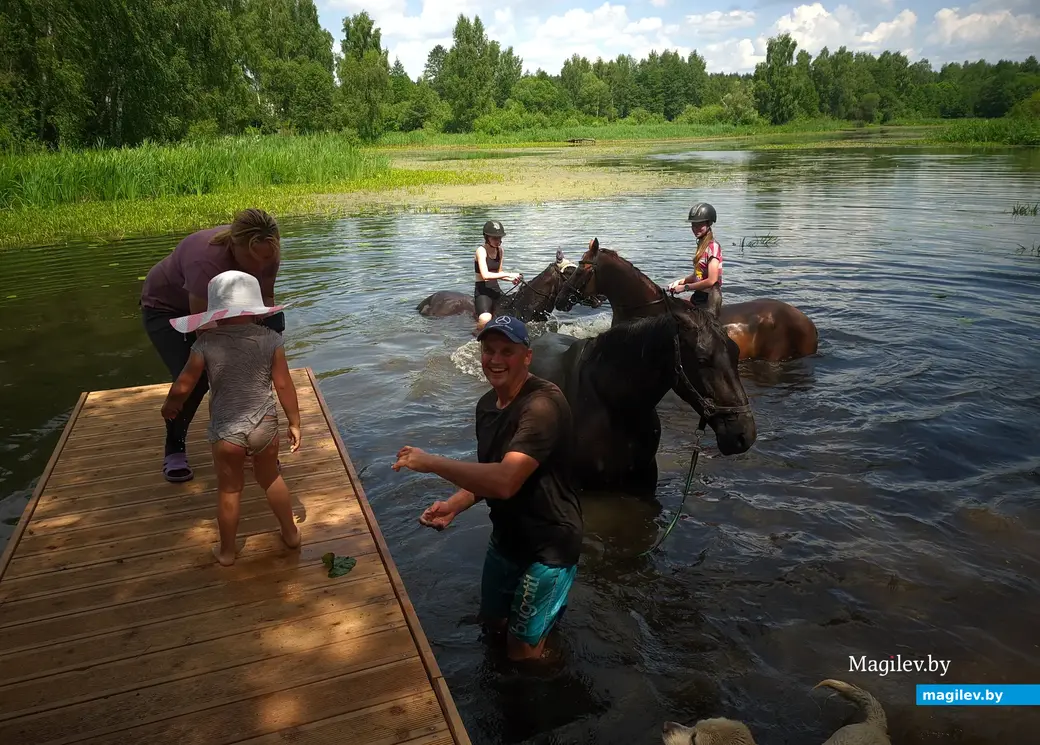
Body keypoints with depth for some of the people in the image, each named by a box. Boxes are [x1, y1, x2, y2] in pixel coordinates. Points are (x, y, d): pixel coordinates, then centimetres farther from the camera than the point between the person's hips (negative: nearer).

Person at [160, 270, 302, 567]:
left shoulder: (206, 344, -12)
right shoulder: (270, 339, -10)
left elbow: (182, 387, -5)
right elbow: (284, 385, -7)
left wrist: (169, 406, 17)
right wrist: (294, 422, 5)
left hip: (225, 431, -1)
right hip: (265, 425, 1)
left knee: (229, 492, 17)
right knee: (271, 479, 24)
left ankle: (226, 551, 32)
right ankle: (291, 533, 38)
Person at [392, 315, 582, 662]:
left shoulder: (543, 404, -29)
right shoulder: (487, 404, 1)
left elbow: (505, 481, -38)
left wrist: (430, 462, -31)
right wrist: (454, 504, -6)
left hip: (549, 544, -8)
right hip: (507, 535, 8)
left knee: (522, 650, 6)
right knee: (492, 619, 26)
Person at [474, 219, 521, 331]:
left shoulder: (499, 250, 9)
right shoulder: (481, 250, -14)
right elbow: (485, 275, -26)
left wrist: (511, 279, -1)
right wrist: (509, 274, -26)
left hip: (496, 289, 8)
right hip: (482, 290, -8)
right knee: (486, 320, -30)